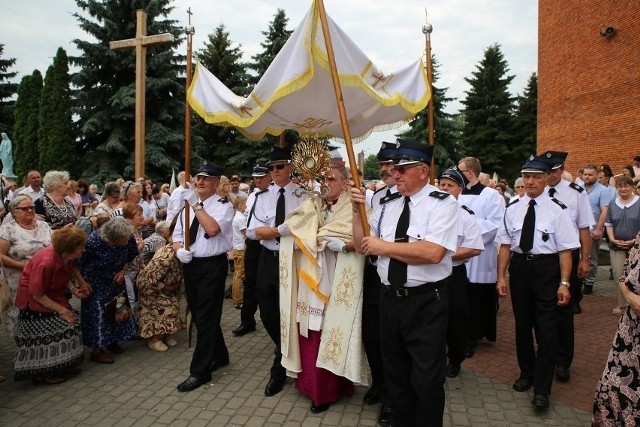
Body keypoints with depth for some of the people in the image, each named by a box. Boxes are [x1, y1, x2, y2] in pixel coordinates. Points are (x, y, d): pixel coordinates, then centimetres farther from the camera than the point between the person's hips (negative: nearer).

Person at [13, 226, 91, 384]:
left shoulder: (67, 258, -12)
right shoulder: (45, 263, -35)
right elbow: (38, 295, -26)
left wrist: (74, 289, -9)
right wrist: (62, 310, -22)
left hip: (54, 296, 8)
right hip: (35, 302, -7)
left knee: (69, 324, 1)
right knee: (46, 336, -4)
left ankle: (64, 364, 14)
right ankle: (42, 373, 13)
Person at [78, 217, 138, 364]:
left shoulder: (129, 238, -22)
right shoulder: (93, 242, -33)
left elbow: (131, 257, -1)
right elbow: (80, 264, -17)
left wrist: (122, 271, -14)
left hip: (115, 280, 5)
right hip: (96, 284, -5)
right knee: (98, 312, -3)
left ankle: (112, 341, 33)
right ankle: (97, 350, 11)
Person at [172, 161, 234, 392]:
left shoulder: (223, 205, -9)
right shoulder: (188, 205, 12)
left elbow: (213, 229, -27)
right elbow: (177, 235, 13)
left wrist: (196, 204, -26)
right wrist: (179, 250, -8)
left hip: (212, 266, -8)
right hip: (191, 265, 8)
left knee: (206, 317, -4)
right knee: (198, 314, 17)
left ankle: (200, 371, 6)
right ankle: (219, 355, 35)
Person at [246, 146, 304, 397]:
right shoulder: (263, 197, 5)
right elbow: (253, 231, -5)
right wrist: (282, 230, -18)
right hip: (268, 259, 4)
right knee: (268, 314, 12)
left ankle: (279, 369, 24)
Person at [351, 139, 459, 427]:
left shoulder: (442, 204, -12)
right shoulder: (386, 206, 7)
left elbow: (433, 252, -26)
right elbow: (362, 246, 10)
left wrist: (384, 246, -19)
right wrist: (358, 210, -4)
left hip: (426, 303, -6)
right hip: (390, 299, 6)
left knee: (426, 378, 7)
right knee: (395, 373, 21)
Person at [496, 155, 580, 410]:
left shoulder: (557, 210, -8)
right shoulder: (513, 209, 3)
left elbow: (565, 250, -10)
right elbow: (505, 245, 4)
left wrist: (564, 283, -14)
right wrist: (501, 277, 1)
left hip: (546, 268, -4)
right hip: (519, 267, 4)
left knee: (546, 328, 0)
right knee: (522, 324, 16)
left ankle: (542, 389, 14)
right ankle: (526, 373, 38)